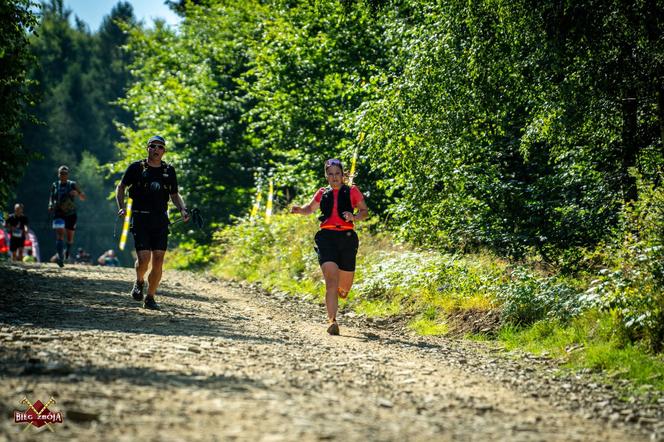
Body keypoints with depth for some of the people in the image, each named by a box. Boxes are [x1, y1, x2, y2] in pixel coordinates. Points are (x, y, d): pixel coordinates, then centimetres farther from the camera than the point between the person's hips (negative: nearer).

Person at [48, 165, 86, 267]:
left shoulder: (72, 185, -1)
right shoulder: (55, 185, 6)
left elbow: (83, 198, 0)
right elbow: (51, 197, 21)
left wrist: (77, 193, -21)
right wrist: (50, 205, 0)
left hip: (70, 214, 0)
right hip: (58, 214, 0)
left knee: (70, 238, 8)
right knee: (60, 235, -17)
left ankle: (68, 250, 41)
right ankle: (60, 258, -26)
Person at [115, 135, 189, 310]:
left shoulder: (169, 171, 10)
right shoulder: (136, 167, 1)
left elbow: (174, 195, 20)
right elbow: (121, 187, 10)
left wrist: (183, 209, 1)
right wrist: (121, 207, -5)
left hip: (160, 221, 3)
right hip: (140, 219, -3)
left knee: (158, 260, -4)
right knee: (144, 258, -14)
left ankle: (150, 298, 9)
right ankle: (139, 282, 19)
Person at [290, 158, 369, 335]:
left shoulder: (352, 192, 9)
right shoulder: (322, 193, 15)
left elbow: (365, 212, 12)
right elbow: (310, 209, 29)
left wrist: (354, 217, -9)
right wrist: (299, 209, 7)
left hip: (347, 237, 0)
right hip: (327, 237, 0)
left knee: (344, 285, 11)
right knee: (331, 280, -19)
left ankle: (342, 288, 51)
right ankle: (332, 321, -22)